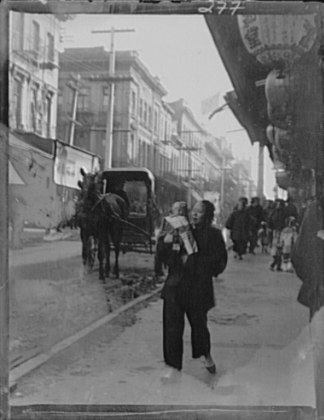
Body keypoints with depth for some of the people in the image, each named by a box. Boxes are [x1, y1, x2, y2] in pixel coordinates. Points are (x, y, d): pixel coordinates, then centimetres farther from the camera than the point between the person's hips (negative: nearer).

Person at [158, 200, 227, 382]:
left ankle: (207, 356, 40)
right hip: (175, 285, 3)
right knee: (172, 326, 0)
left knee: (199, 324, 10)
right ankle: (174, 367, 13)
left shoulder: (213, 234, -3)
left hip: (198, 287, -3)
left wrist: (192, 260, -15)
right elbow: (165, 256, 13)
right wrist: (167, 242, -9)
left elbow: (219, 261, -11)